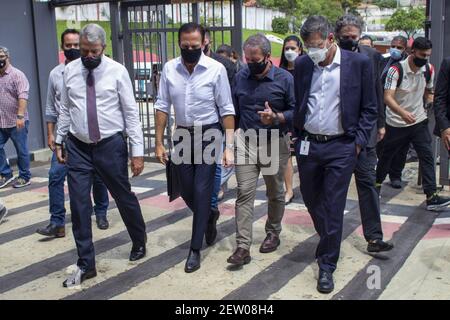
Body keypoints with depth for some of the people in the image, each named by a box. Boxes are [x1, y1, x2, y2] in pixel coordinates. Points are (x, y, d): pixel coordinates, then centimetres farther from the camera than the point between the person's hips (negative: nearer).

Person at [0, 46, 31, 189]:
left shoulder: (17, 75, -8)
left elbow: (23, 96, -18)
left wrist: (20, 116, -28)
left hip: (16, 122, -6)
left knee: (21, 150, 3)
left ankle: (24, 177, 16)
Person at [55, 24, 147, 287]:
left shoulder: (117, 71, -7)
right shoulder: (70, 70, 2)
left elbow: (131, 113, -8)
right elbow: (65, 109, 10)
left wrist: (138, 151, -11)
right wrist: (59, 141, 11)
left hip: (111, 146, -2)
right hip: (78, 147, 3)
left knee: (124, 197, 11)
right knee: (79, 206, 3)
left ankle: (140, 242, 39)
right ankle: (86, 264, 17)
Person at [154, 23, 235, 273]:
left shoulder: (216, 69, -13)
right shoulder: (169, 69, -3)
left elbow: (227, 110, -10)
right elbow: (163, 107, 3)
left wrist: (229, 146, -13)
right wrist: (159, 143, 2)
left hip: (209, 135, -4)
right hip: (182, 135, 4)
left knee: (202, 192, -2)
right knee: (187, 192, 13)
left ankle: (196, 249, 11)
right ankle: (208, 219, 44)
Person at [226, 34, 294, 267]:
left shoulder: (284, 78, -7)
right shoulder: (241, 77, 4)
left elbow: (296, 111, -6)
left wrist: (276, 118, -23)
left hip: (275, 143, -2)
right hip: (246, 141, 2)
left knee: (275, 193, 14)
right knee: (244, 193, -6)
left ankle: (273, 234, 35)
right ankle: (243, 247, -5)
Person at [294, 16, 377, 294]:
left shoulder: (359, 63, -6)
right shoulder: (302, 64, 3)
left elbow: (369, 108, -1)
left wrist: (359, 143, -7)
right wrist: (296, 135, 8)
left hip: (341, 148, -4)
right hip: (308, 145, 4)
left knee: (333, 208, -1)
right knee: (312, 201, 16)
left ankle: (327, 266, 11)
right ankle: (328, 241, 43)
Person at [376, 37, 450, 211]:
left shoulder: (428, 69, 0)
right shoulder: (396, 70, -18)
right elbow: (387, 97, -26)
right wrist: (403, 112, -41)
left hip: (419, 120, 4)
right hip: (396, 123, -4)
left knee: (427, 156, -6)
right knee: (387, 155, 12)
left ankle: (432, 197, -6)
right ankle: (377, 183, 36)